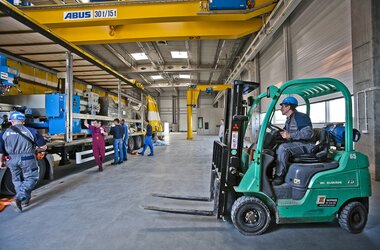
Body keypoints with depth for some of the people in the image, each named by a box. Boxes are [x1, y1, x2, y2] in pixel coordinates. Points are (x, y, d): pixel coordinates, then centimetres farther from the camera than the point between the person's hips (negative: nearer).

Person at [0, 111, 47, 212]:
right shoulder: (31, 131, -5)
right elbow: (44, 147, -2)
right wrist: (35, 149, 19)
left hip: (12, 160, 3)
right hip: (27, 159, -3)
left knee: (17, 180, 20)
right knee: (30, 179, 11)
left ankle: (25, 200, 27)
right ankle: (19, 198, -8)